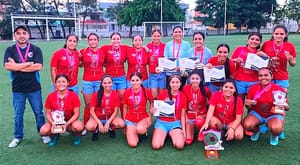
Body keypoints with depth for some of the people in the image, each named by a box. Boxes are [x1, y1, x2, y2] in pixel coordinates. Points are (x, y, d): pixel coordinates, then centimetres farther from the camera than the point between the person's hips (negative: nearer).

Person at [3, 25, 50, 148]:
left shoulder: (35, 49, -1)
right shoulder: (10, 50, 2)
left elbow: (38, 67, -15)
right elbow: (7, 66, -14)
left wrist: (17, 67, -13)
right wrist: (29, 63, -15)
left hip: (34, 88, -1)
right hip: (17, 89, 1)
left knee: (39, 113, 10)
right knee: (18, 115, 13)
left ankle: (44, 134, 27)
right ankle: (17, 137, 30)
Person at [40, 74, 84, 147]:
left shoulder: (73, 96, -14)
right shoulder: (51, 96, -9)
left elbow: (77, 113, -13)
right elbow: (48, 113, -2)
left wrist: (66, 124, -25)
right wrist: (53, 123, -22)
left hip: (70, 121, -2)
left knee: (78, 127, -36)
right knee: (43, 131, -26)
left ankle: (77, 136, 4)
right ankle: (54, 135, 11)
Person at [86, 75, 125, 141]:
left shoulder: (116, 95, -9)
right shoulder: (96, 95, -11)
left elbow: (115, 111, -7)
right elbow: (92, 111, -10)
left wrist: (108, 123, -18)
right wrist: (99, 123, -19)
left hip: (110, 118, 1)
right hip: (98, 118, -1)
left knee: (121, 124, -29)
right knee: (89, 126, -33)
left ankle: (111, 128, 8)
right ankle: (96, 130, 6)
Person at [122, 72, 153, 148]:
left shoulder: (146, 92, -9)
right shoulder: (126, 92, -8)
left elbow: (152, 103, 11)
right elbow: (125, 108, 4)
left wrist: (150, 115, 0)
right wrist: (124, 123, 6)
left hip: (143, 118, -1)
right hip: (130, 120, 1)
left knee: (140, 129, -37)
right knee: (132, 144, -16)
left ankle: (144, 131, 1)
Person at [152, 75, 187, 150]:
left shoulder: (183, 97, 0)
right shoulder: (162, 94, -5)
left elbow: (182, 115, 5)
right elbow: (157, 109, 7)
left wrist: (183, 129, -2)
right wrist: (154, 111, -17)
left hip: (175, 123, 1)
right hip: (162, 122, 0)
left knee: (180, 146, -23)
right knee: (156, 146, -20)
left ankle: (172, 135, 12)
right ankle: (164, 134, 14)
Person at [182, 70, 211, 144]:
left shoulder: (206, 90, -14)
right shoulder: (185, 88, -14)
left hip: (201, 114, 0)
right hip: (189, 115, 1)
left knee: (199, 122, -37)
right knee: (188, 141, -5)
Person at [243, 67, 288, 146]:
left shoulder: (279, 89, -13)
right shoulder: (253, 88, -10)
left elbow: (286, 107, -3)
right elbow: (250, 107, -1)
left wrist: (284, 106, -28)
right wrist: (248, 104, -26)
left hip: (274, 115, -1)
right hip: (257, 113, 2)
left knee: (276, 129, -34)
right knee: (247, 124, -29)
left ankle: (274, 136, 7)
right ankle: (256, 131, 10)